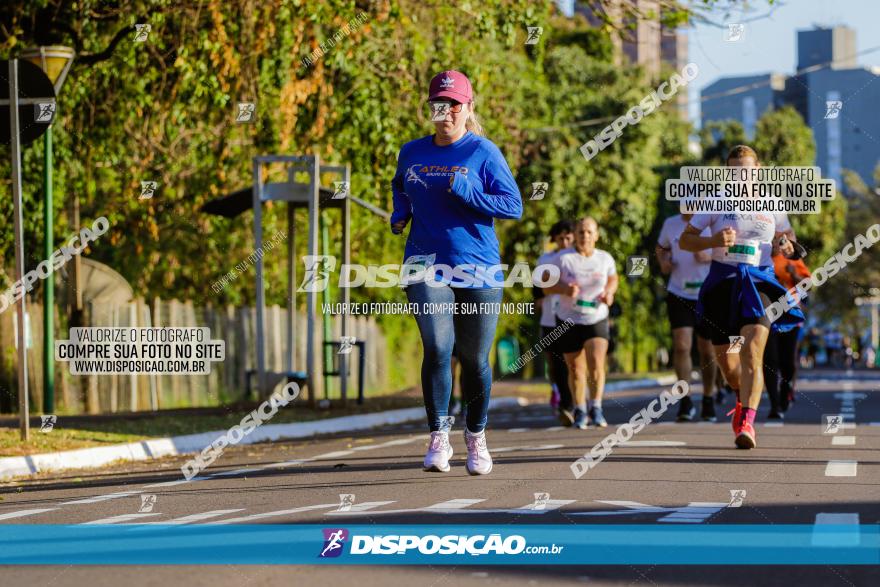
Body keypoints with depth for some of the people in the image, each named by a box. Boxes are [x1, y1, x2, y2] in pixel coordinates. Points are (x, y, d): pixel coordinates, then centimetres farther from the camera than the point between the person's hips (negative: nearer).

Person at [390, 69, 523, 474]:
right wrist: (400, 214, 11)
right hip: (427, 263, 1)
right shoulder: (412, 153, 10)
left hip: (478, 267, -1)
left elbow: (513, 206, -7)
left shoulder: (483, 152, -2)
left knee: (474, 359, 6)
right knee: (437, 347, -18)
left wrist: (463, 191, -17)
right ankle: (438, 438, -12)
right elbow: (400, 187, 32)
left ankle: (476, 437, 26)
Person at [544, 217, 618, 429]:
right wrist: (564, 289, -24)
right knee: (576, 368, 7)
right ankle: (580, 411, 24)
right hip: (569, 321, 0)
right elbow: (547, 286, -5)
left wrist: (609, 292, -3)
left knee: (596, 362, -19)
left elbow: (613, 279, 18)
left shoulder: (605, 259, 0)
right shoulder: (563, 258, -8)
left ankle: (596, 408, -8)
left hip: (597, 319, 0)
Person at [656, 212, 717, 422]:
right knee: (681, 346, -15)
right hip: (679, 295, 1)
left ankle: (708, 400, 25)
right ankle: (685, 401, -11)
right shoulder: (670, 224, 5)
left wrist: (710, 257, -20)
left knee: (707, 351, 8)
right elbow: (660, 248, 23)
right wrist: (663, 261, 1)